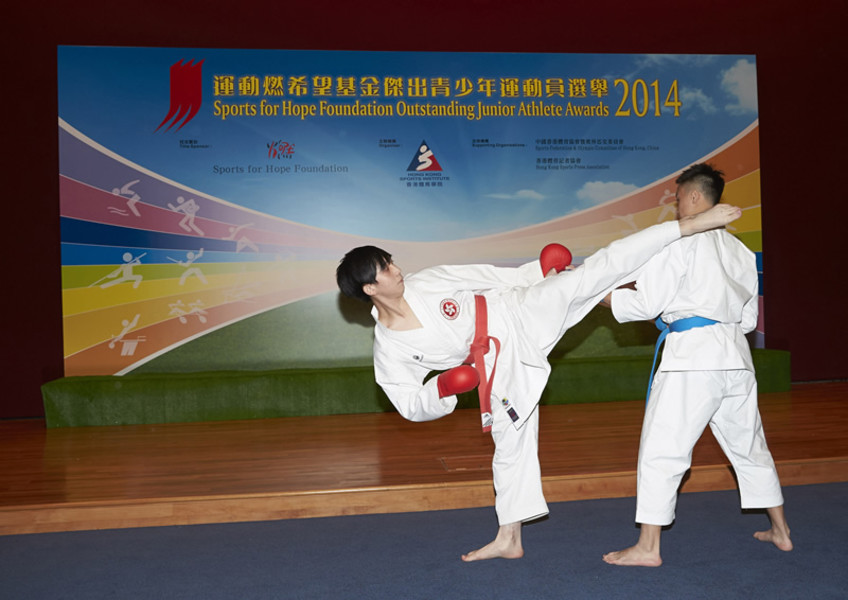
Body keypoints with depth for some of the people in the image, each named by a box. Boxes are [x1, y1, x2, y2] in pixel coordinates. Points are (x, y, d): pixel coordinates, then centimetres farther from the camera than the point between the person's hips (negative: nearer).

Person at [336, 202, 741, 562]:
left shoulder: (425, 282, -7)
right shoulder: (388, 349, -9)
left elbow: (482, 275, 4)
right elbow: (413, 407, -2)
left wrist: (537, 272, 5)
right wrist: (440, 390, -23)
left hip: (520, 313, 0)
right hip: (502, 368, 1)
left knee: (593, 272, -18)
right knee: (511, 447, 9)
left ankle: (693, 225, -14)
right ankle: (508, 540, 31)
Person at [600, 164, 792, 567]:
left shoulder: (680, 240, -6)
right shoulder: (740, 250, 18)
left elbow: (646, 303, -11)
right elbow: (749, 318, 21)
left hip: (692, 357, -8)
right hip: (736, 356, 8)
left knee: (661, 449, -2)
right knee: (749, 445, 21)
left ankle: (648, 548, 1)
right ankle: (781, 532, 33)